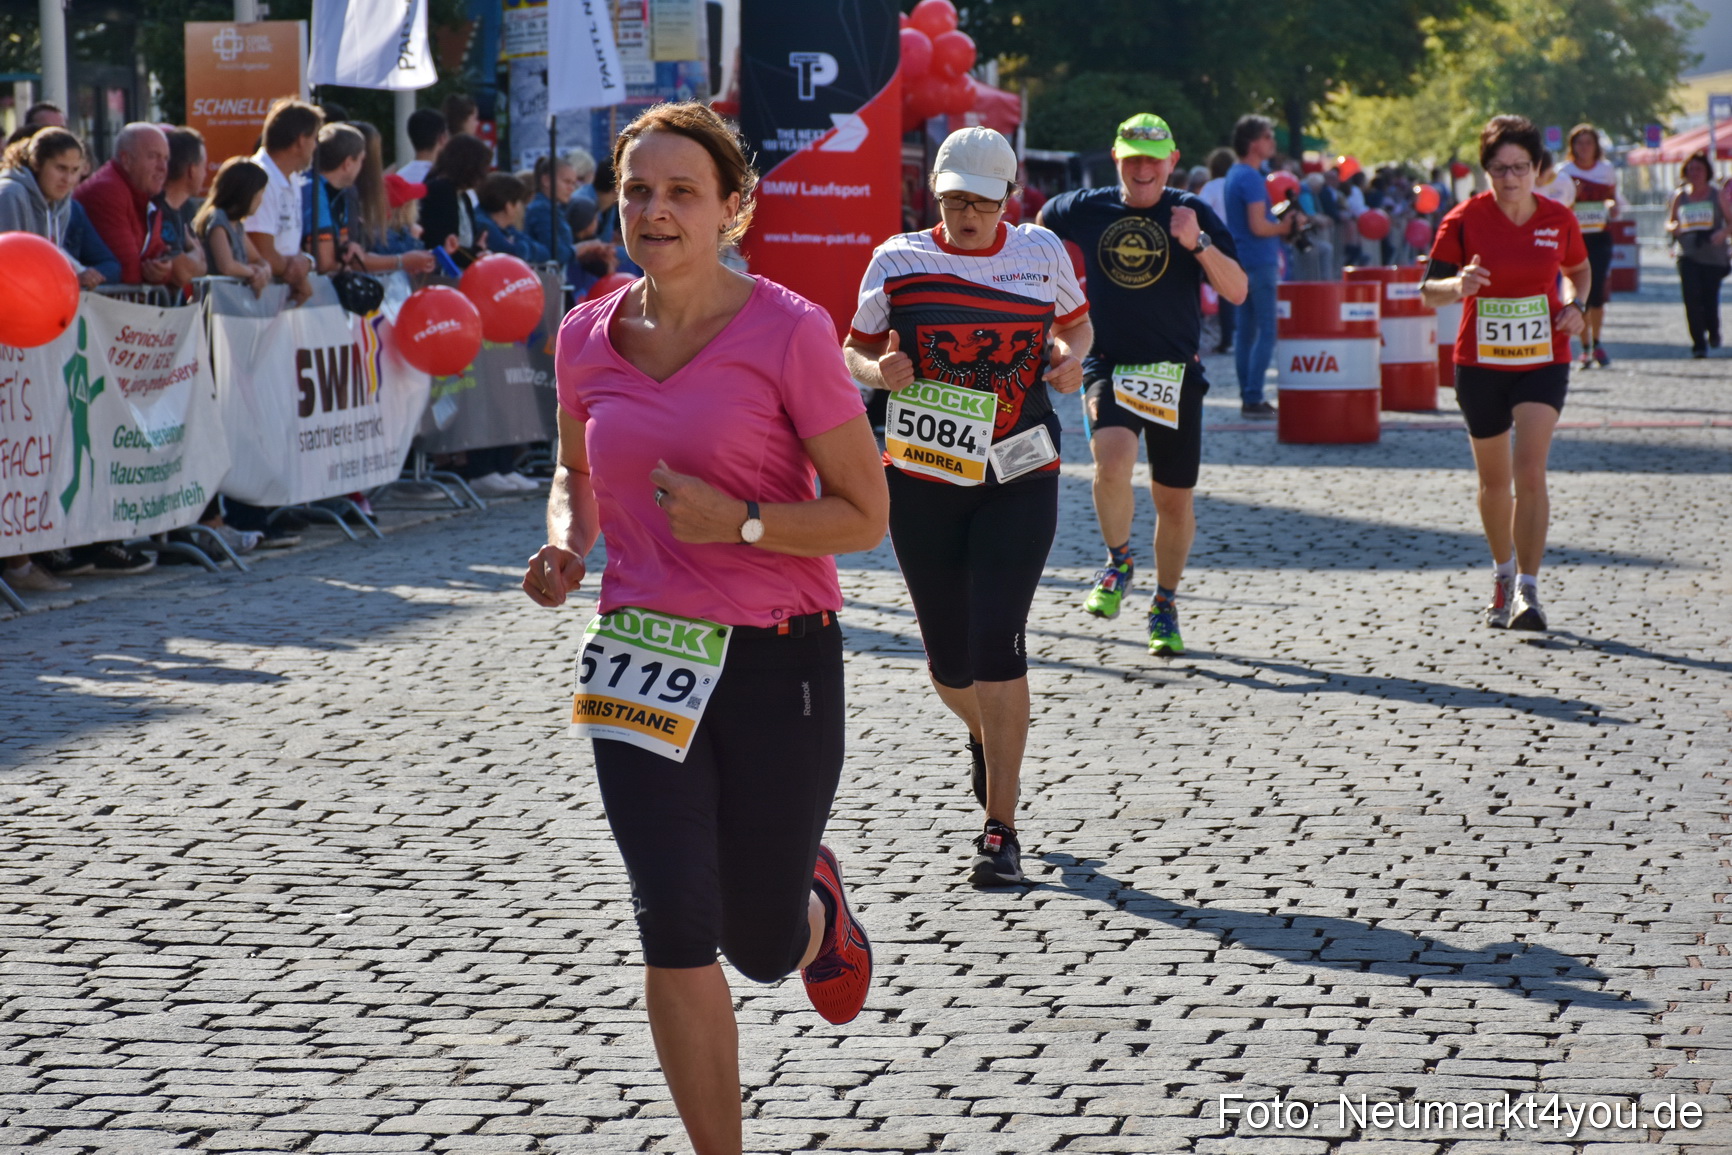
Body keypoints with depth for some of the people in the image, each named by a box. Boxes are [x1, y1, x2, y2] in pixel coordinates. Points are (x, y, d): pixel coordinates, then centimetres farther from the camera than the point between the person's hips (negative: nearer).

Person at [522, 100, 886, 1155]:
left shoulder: (788, 333, -11)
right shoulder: (588, 336, 3)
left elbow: (864, 515, -7)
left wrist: (739, 522, -22)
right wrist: (566, 543, 0)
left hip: (778, 661, -3)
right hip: (643, 660, 3)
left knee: (762, 946, 8)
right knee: (676, 928, -11)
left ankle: (819, 907, 46)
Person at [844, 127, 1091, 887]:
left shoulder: (1042, 253, 2)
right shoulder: (898, 260, 0)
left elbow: (1076, 324, 18)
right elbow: (855, 350, 9)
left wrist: (1069, 357, -5)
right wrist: (879, 369, -14)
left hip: (1019, 480, -1)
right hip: (922, 478, 1)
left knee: (996, 643, -13)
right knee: (950, 662, 7)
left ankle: (1001, 831, -7)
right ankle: (983, 735, 45)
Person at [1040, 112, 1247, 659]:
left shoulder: (1193, 213, -2)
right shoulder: (1085, 210, 1)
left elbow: (1237, 291, -10)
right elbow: (1042, 225, 25)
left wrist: (1198, 243, -23)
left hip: (1176, 373, 1)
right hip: (1108, 367, 0)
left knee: (1174, 500, 7)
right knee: (1113, 460, -29)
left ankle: (1165, 604, 29)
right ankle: (1118, 562, -4)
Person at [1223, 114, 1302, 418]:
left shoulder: (1235, 176, 14)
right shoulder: (1251, 179, -16)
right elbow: (1259, 227, -22)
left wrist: (1280, 223, 14)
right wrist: (1287, 225, -6)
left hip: (1242, 263, 10)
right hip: (1260, 264, -10)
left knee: (1246, 330, 11)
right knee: (1267, 332, -8)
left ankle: (1247, 397, 13)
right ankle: (1253, 399, -11)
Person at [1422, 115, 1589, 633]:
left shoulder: (1559, 220, -2)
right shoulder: (1464, 219, -8)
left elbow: (1577, 270, 18)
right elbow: (1429, 290, -10)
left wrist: (1575, 306, -3)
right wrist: (1457, 286, -32)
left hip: (1543, 361, 0)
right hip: (1480, 364, 0)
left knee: (1530, 473, -16)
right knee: (1494, 481, 12)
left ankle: (1527, 590, -13)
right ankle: (1503, 573, 36)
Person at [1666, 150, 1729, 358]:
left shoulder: (1717, 195, 2)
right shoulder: (1680, 196, 9)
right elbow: (1669, 222, 17)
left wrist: (1723, 233, -18)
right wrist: (1674, 227, -7)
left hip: (1713, 255, -2)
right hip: (1688, 255, 2)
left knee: (1710, 298, -1)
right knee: (1692, 300, -11)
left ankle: (1713, 331, 31)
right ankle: (1698, 343, -5)